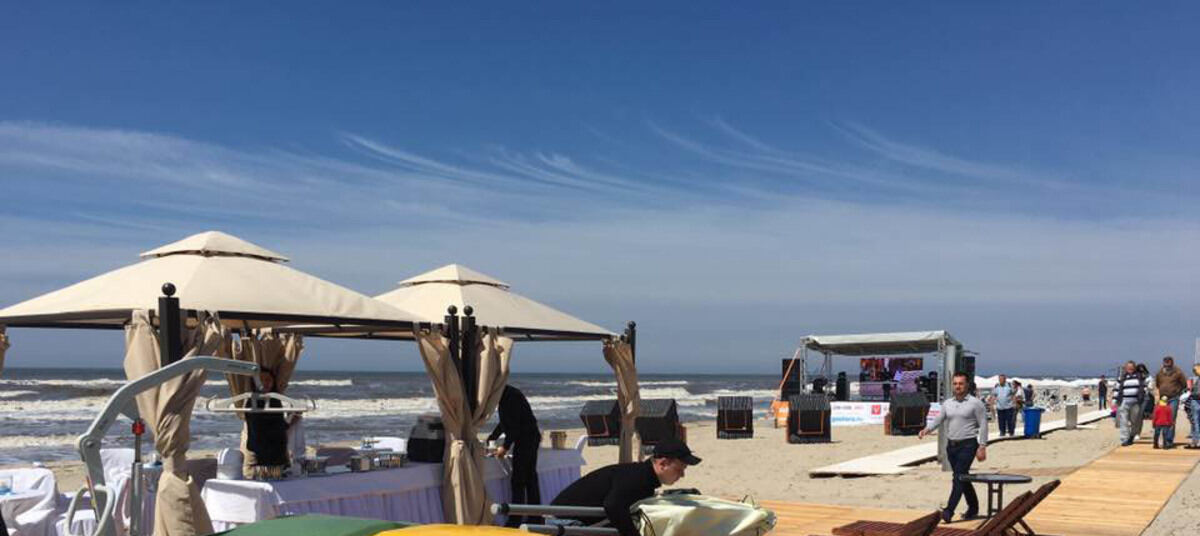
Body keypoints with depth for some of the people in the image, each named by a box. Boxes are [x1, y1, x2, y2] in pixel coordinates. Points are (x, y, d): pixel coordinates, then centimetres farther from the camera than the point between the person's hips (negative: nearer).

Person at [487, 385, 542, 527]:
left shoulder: (510, 396, -17)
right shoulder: (507, 394, 15)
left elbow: (515, 425, -22)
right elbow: (504, 423, 24)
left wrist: (505, 447, -19)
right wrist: (489, 440, 25)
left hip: (525, 439, -10)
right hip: (531, 438, 10)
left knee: (518, 482, -7)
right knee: (530, 479, 13)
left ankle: (515, 521, -4)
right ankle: (535, 519, 17)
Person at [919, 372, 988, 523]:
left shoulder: (975, 403, -5)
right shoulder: (947, 403, 10)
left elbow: (983, 425, -6)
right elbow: (938, 419, 7)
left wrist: (982, 447, -12)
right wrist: (926, 430, -13)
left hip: (967, 445, -6)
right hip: (951, 445, 6)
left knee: (959, 478, -12)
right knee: (962, 478, 14)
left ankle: (949, 511, -16)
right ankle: (973, 508, 27)